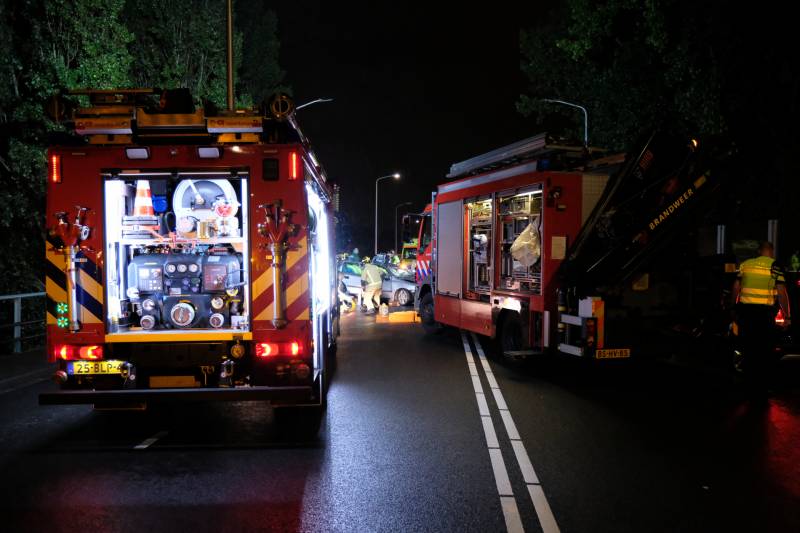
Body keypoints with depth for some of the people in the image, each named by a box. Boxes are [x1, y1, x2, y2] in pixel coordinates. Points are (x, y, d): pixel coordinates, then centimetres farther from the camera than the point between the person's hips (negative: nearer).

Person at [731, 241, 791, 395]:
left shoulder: (745, 264, 7)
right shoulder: (774, 266, -4)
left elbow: (736, 287, 10)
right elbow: (781, 292, -9)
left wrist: (735, 308, 21)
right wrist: (787, 316, -4)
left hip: (745, 309, 4)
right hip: (764, 312, -3)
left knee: (748, 348, 14)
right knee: (765, 350, 8)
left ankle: (749, 381, 23)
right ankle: (760, 386, 10)